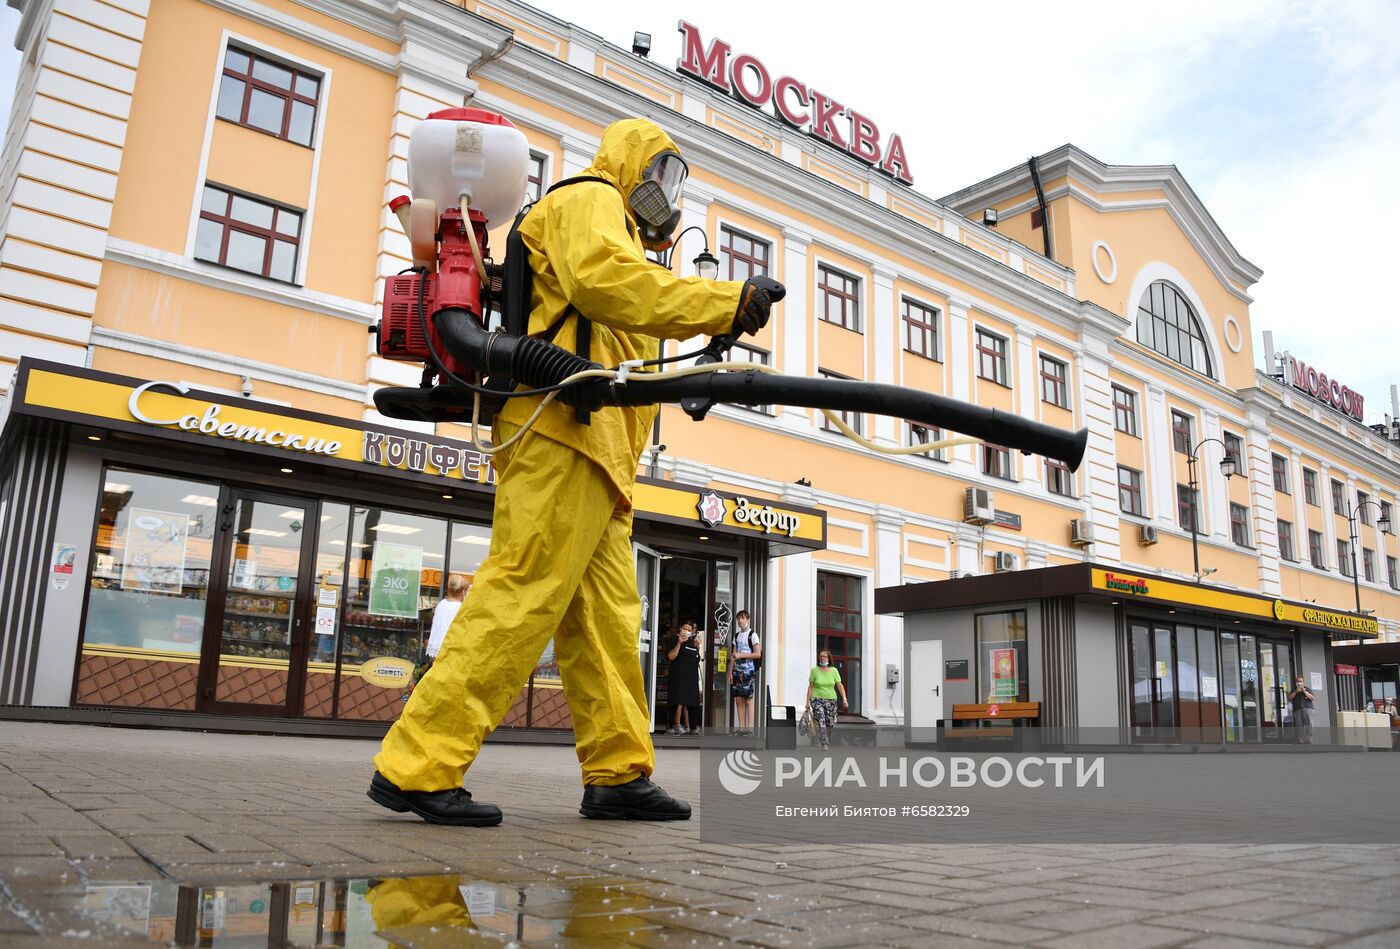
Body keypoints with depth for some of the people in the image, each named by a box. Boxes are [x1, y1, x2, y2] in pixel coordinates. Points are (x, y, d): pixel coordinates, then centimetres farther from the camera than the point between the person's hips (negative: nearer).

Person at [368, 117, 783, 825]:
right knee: (521, 597, -16)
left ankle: (619, 774, 9)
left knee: (606, 614, 6)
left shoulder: (617, 234, 36)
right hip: (563, 428, -11)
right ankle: (416, 767, -13)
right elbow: (601, 277, -17)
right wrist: (729, 302, -19)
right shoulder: (589, 198, 6)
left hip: (594, 450, 11)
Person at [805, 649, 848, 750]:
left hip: (831, 700, 2)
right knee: (821, 723, -16)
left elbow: (840, 685, 1)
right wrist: (808, 701, 0)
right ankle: (825, 744, -19)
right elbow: (810, 686, 3)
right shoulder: (814, 670, 0)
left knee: (830, 724, 5)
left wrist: (844, 699, -9)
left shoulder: (834, 670, 3)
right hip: (817, 699, -2)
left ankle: (829, 744, 21)